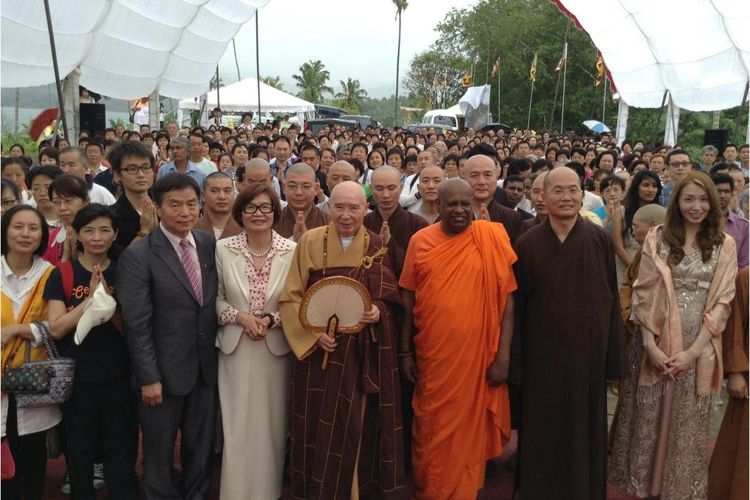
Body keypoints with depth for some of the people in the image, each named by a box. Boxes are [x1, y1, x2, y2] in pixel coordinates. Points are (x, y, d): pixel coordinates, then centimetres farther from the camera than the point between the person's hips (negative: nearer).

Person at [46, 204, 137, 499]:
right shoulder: (62, 275, -2)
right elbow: (56, 329, -11)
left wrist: (106, 298, -21)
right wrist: (90, 298, -21)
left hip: (118, 377, 0)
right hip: (76, 378, 0)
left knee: (121, 451, 8)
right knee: (79, 452, 14)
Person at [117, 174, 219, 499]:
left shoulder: (210, 245, 1)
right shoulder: (137, 256, -14)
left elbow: (216, 301, 7)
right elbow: (137, 325, -15)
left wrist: (218, 352, 3)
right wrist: (148, 378, -16)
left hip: (206, 368, 4)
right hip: (165, 372, -4)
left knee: (201, 448, 18)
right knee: (159, 452, 15)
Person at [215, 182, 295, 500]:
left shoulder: (291, 250, -5)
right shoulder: (223, 249, -3)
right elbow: (216, 298, 5)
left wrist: (272, 319, -13)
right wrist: (239, 316, -12)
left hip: (277, 348, 0)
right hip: (235, 348, 0)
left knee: (273, 424, 9)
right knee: (237, 426, 3)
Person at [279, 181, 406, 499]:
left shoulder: (377, 246, 1)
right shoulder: (310, 241, -3)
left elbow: (390, 296, 6)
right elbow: (291, 297, -2)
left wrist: (379, 311, -16)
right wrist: (313, 332, -16)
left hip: (363, 352, 1)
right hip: (318, 349, -1)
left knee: (357, 424, 7)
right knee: (319, 424, 6)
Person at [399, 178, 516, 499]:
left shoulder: (492, 238, -4)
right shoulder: (421, 241, 1)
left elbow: (507, 301, -4)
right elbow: (408, 300, 5)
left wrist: (503, 355, -8)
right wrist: (405, 352, 4)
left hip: (477, 357, -1)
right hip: (431, 356, 1)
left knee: (469, 432, 11)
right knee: (431, 433, 13)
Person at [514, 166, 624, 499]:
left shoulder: (599, 240, -4)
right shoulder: (527, 244, -5)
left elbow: (611, 299, -2)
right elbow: (518, 305, -1)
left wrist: (612, 356, -2)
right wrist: (517, 359, -2)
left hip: (588, 350, 1)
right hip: (542, 353, 0)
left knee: (584, 427, 12)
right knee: (543, 432, 11)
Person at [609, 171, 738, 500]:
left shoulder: (725, 245, 2)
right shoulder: (657, 237, 0)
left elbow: (722, 302, -2)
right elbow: (643, 294, -3)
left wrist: (693, 351, -10)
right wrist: (651, 345, -11)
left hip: (698, 348, 1)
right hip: (658, 344, 0)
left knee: (689, 425, 9)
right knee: (648, 417, 7)